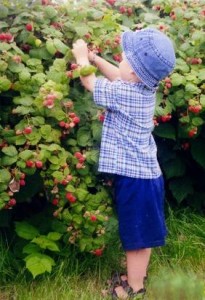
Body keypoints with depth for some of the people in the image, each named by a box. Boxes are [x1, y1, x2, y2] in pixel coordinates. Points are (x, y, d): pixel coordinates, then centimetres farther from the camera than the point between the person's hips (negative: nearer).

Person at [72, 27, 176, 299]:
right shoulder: (147, 87, 2)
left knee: (137, 237, 5)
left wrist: (81, 56, 12)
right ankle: (137, 277, 38)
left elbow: (90, 83, -4)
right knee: (140, 235, 22)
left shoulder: (125, 92, -21)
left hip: (134, 177, -9)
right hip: (145, 172, 9)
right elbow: (116, 75, 22)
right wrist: (93, 57, 20)